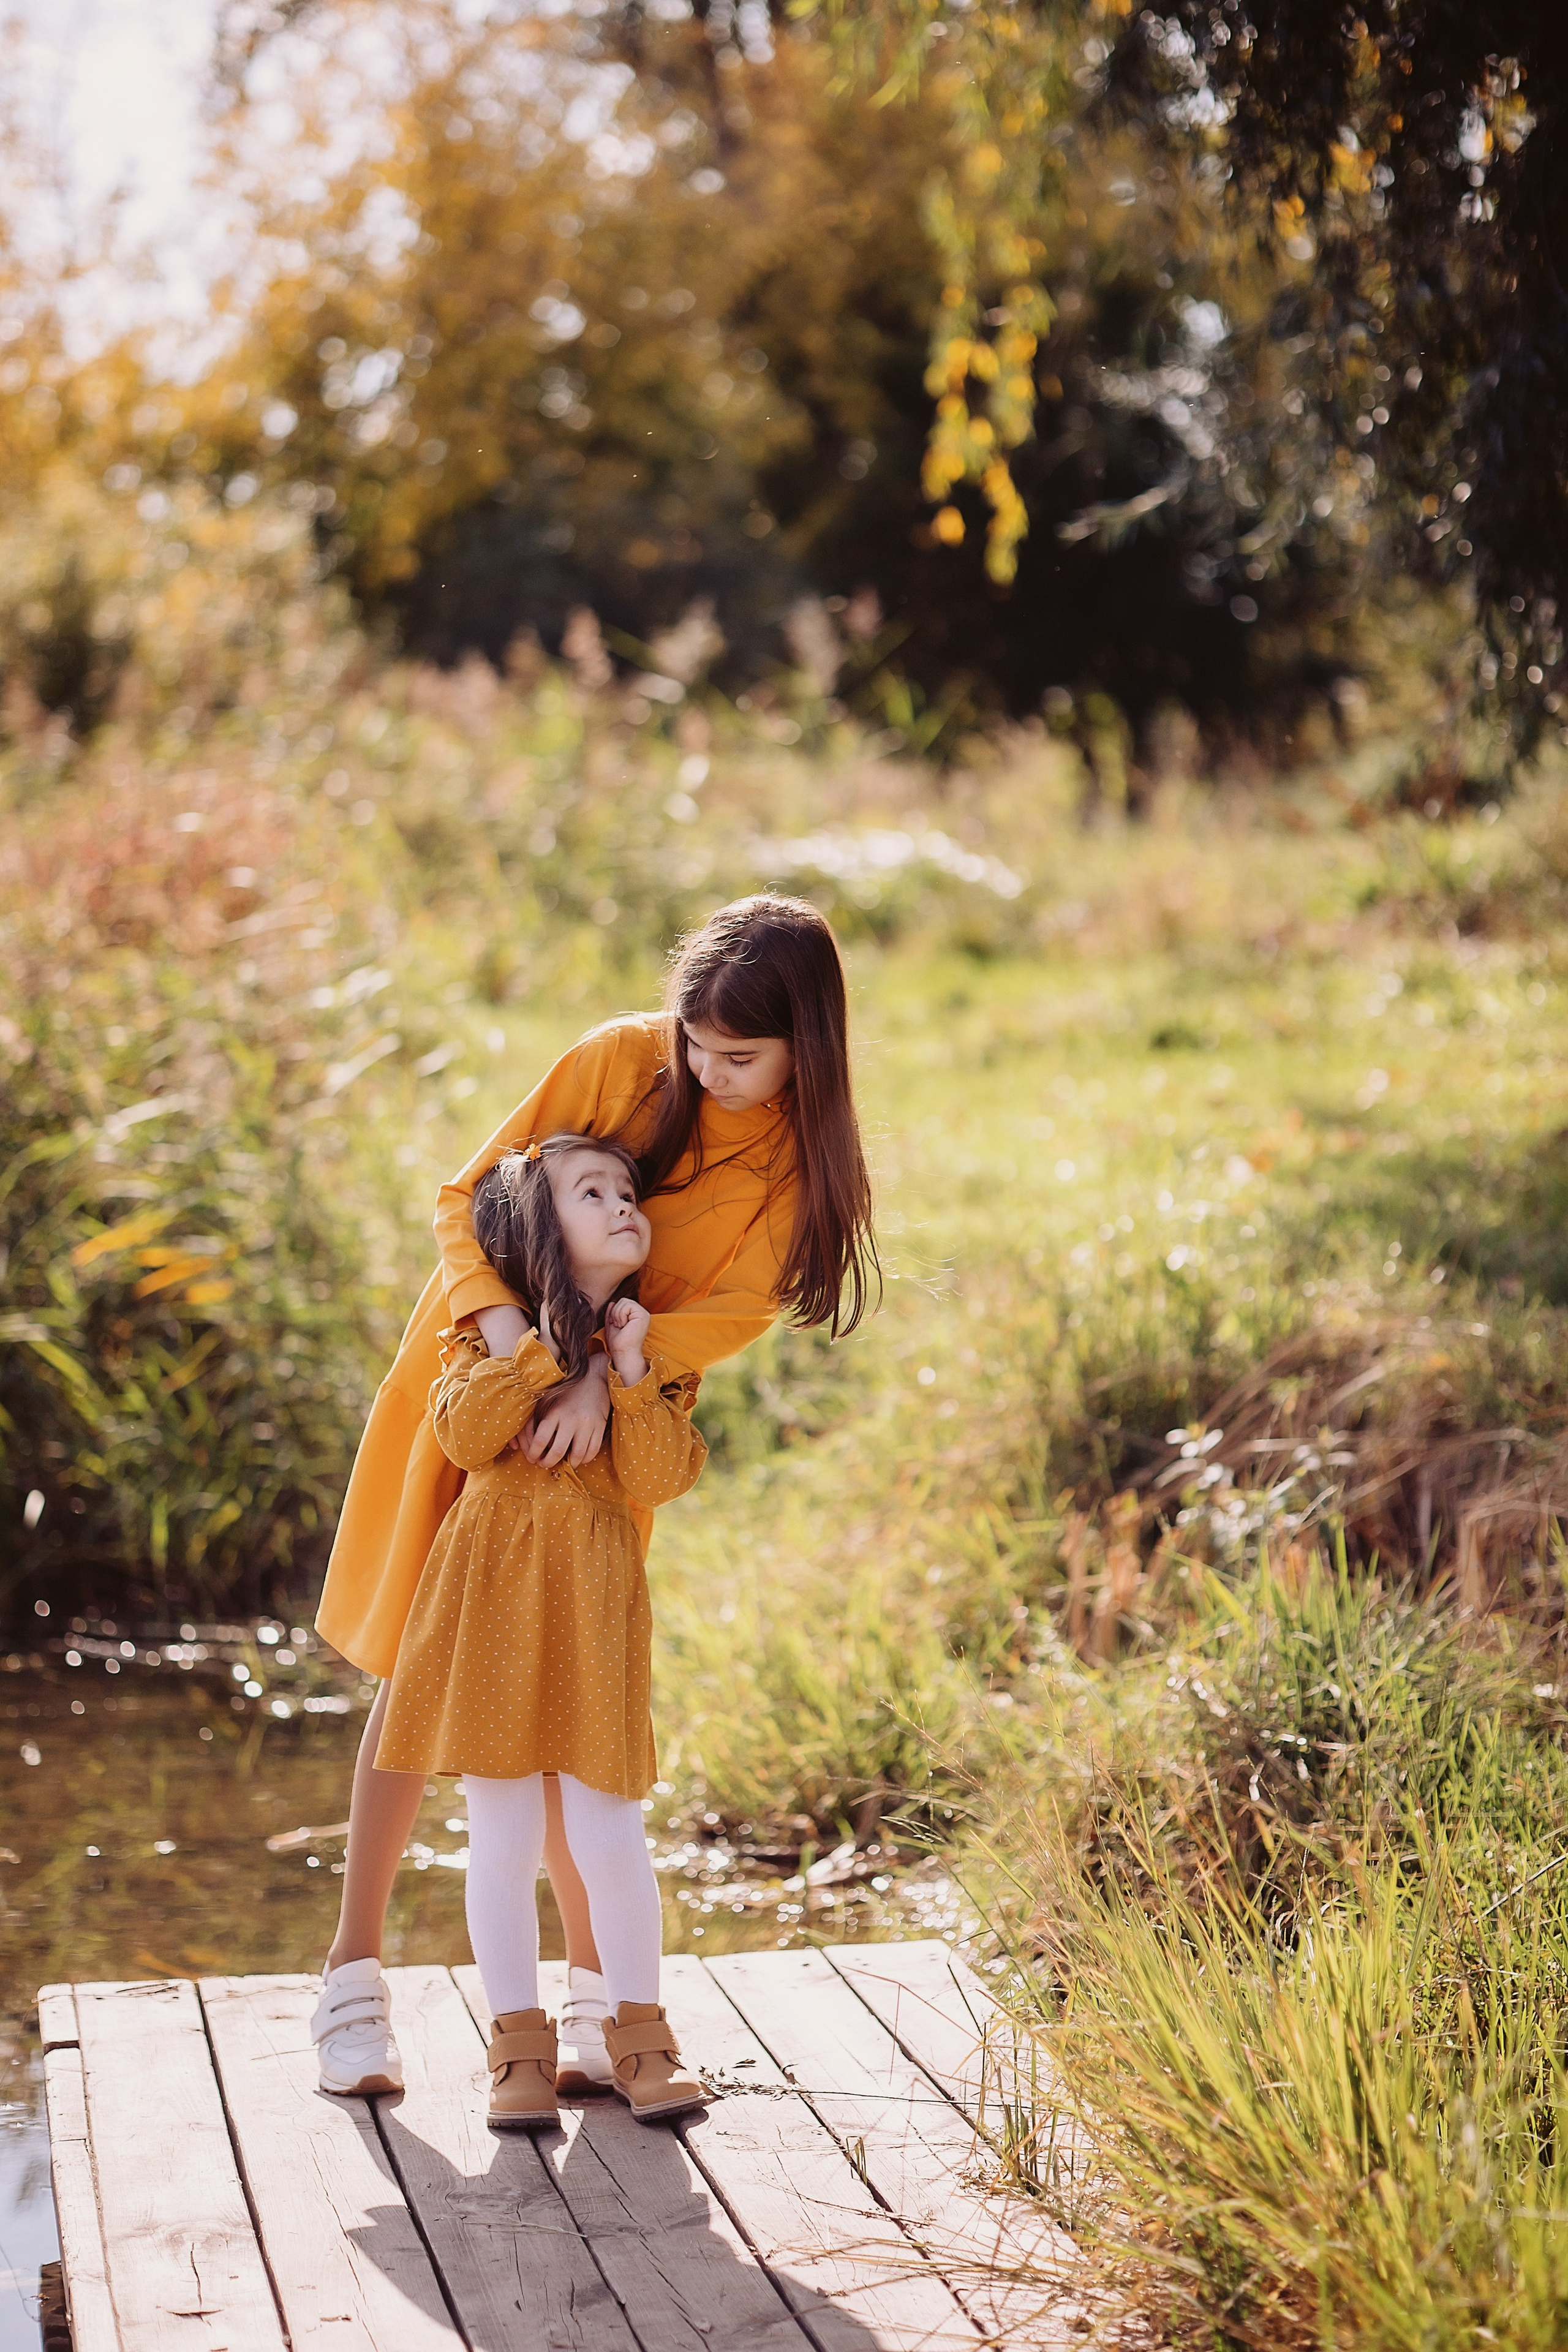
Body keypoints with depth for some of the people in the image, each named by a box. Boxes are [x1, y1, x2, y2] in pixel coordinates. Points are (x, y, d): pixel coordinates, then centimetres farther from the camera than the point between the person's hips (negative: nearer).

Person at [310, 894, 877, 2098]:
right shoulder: (621, 1060, -17)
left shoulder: (806, 1154, -11)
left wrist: (608, 1375, -34)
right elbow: (468, 1197, -13)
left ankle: (597, 1990, 9)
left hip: (611, 1425, 1)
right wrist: (510, 1330, -30)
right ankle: (355, 1974, 10)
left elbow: (739, 1309, -18)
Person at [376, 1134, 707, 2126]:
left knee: (609, 1832, -2)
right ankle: (520, 2045, 14)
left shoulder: (658, 1355, 11)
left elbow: (657, 1481, -4)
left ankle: (639, 2036, 13)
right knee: (504, 1838, 2)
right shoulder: (494, 1337, 7)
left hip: (593, 1600, 1)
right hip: (493, 1595, -1)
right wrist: (545, 1350, -12)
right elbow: (466, 1435, -11)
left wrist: (632, 1371, -10)